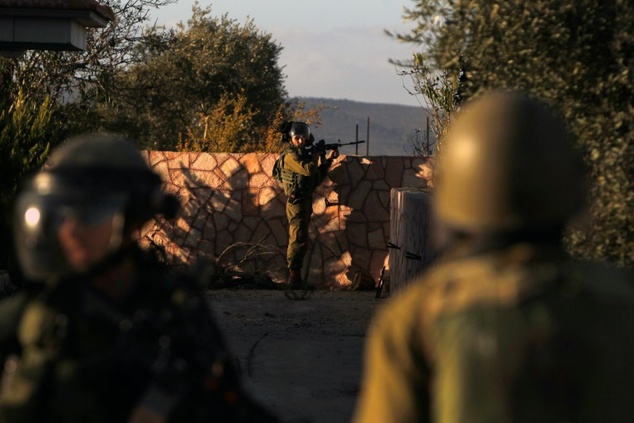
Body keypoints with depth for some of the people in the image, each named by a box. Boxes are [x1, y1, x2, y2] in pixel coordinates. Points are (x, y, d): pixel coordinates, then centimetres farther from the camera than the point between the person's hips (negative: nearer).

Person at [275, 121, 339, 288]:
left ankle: (293, 276, 14)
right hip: (296, 201, -9)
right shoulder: (290, 155, -11)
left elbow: (317, 178, 18)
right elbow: (309, 170, -25)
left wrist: (328, 160, 8)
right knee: (299, 240, -13)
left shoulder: (304, 153, 16)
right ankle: (294, 277, -14)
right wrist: (317, 157, -7)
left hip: (306, 201, 9)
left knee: (297, 240, 11)